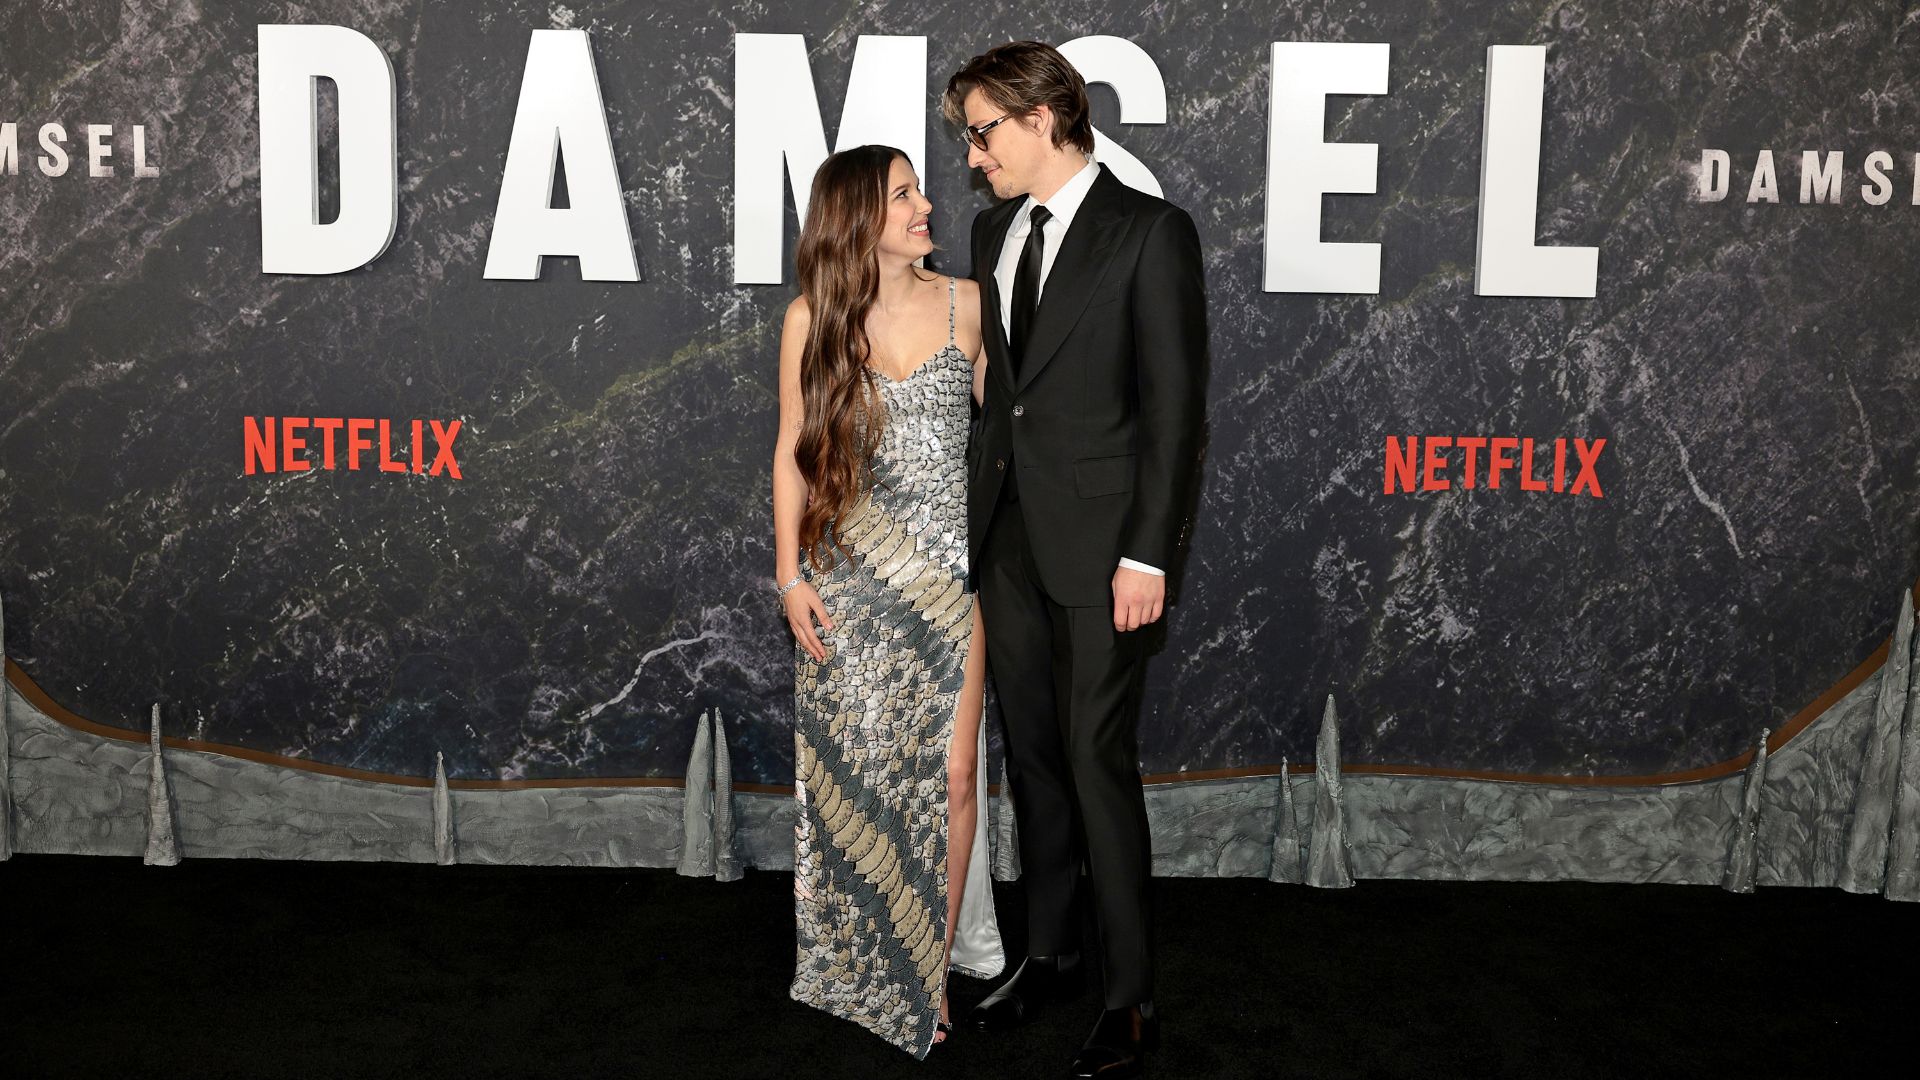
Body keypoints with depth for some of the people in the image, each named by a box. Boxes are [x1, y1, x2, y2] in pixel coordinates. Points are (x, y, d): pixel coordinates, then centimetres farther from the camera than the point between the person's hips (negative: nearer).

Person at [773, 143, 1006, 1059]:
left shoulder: (965, 302, 2)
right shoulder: (812, 318, -1)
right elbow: (793, 447, 3)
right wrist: (790, 573, -1)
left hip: (951, 564, 1)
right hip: (851, 569, 0)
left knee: (951, 773, 0)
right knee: (859, 768, 6)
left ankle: (932, 962, 15)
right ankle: (859, 964, 24)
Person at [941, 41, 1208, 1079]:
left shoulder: (1150, 232, -8)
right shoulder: (995, 229, 12)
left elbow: (1176, 405, -11)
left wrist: (1148, 554, -15)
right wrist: (981, 508, 11)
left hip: (1099, 544, -6)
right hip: (1010, 536, 7)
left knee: (1099, 760, -3)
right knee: (1031, 752, 14)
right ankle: (1049, 950, 29)